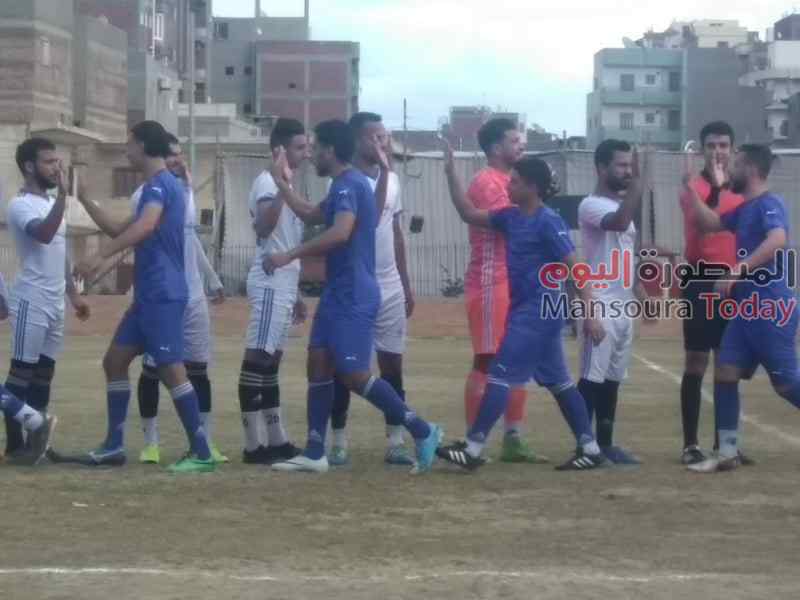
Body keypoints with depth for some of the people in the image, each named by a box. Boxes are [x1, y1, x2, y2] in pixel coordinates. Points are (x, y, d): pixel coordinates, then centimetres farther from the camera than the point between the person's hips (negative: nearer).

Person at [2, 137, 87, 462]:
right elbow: (44, 235, -33)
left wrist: (73, 293, 21)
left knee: (44, 374, 10)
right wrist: (63, 194, -37)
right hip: (31, 303, -9)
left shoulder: (52, 203, 16)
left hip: (54, 304, 9)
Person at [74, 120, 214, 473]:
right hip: (149, 295, 10)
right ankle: (114, 445, 16)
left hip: (163, 294, -10)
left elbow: (145, 227, -32)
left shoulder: (159, 184, -12)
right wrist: (84, 199, 28)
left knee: (170, 369, -11)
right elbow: (120, 230, 30)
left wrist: (100, 257, -37)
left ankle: (201, 454, -10)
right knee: (115, 360, 12)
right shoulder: (160, 185, 20)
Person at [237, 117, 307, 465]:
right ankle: (254, 445, -9)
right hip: (270, 285, -10)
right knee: (257, 360, -9)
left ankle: (276, 441, 16)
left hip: (282, 285, 10)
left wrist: (294, 294, 24)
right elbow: (263, 228, -28)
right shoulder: (268, 181, -11)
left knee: (271, 362, 12)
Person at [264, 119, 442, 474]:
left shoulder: (349, 185, -16)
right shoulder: (344, 186, 16)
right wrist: (282, 184, 29)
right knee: (319, 363, 7)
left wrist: (289, 256, -30)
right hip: (338, 293, 10)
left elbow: (340, 233, -32)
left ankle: (422, 431, -2)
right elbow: (311, 216, 33)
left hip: (354, 296, -10)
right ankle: (315, 454, 9)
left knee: (354, 375, -10)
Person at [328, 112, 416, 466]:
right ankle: (339, 444, 6)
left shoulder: (392, 180, 11)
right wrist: (383, 172, -25)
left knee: (393, 365, 5)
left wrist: (406, 284, 17)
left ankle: (395, 444, 8)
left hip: (390, 289, 6)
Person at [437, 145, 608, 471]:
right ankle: (590, 449, 14)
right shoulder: (511, 217, 9)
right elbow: (469, 214, 17)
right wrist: (451, 173, 7)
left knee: (500, 374, -9)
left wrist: (590, 314, -22)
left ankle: (473, 449, -7)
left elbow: (575, 268, -17)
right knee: (557, 381, 11)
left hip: (538, 311, -9)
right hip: (527, 310, 9)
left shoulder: (548, 222, -14)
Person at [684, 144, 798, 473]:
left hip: (771, 308, -9)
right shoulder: (745, 209, 15)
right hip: (746, 307, 10)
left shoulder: (769, 205, -14)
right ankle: (728, 453, 9)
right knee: (725, 374, 5)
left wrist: (737, 271, -35)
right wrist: (690, 188, 17)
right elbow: (710, 223, 26)